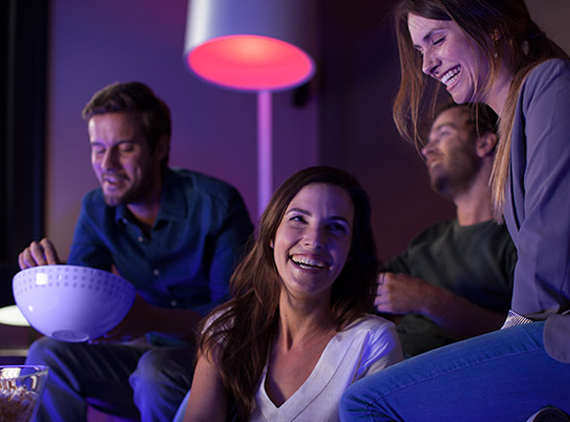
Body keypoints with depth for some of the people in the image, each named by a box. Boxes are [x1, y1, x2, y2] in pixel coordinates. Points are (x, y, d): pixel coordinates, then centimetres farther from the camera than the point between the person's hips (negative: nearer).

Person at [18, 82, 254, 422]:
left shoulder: (216, 205, -17)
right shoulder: (96, 210, 2)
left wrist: (153, 320, -36)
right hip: (150, 351, 5)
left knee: (156, 370, -35)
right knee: (47, 355, -14)